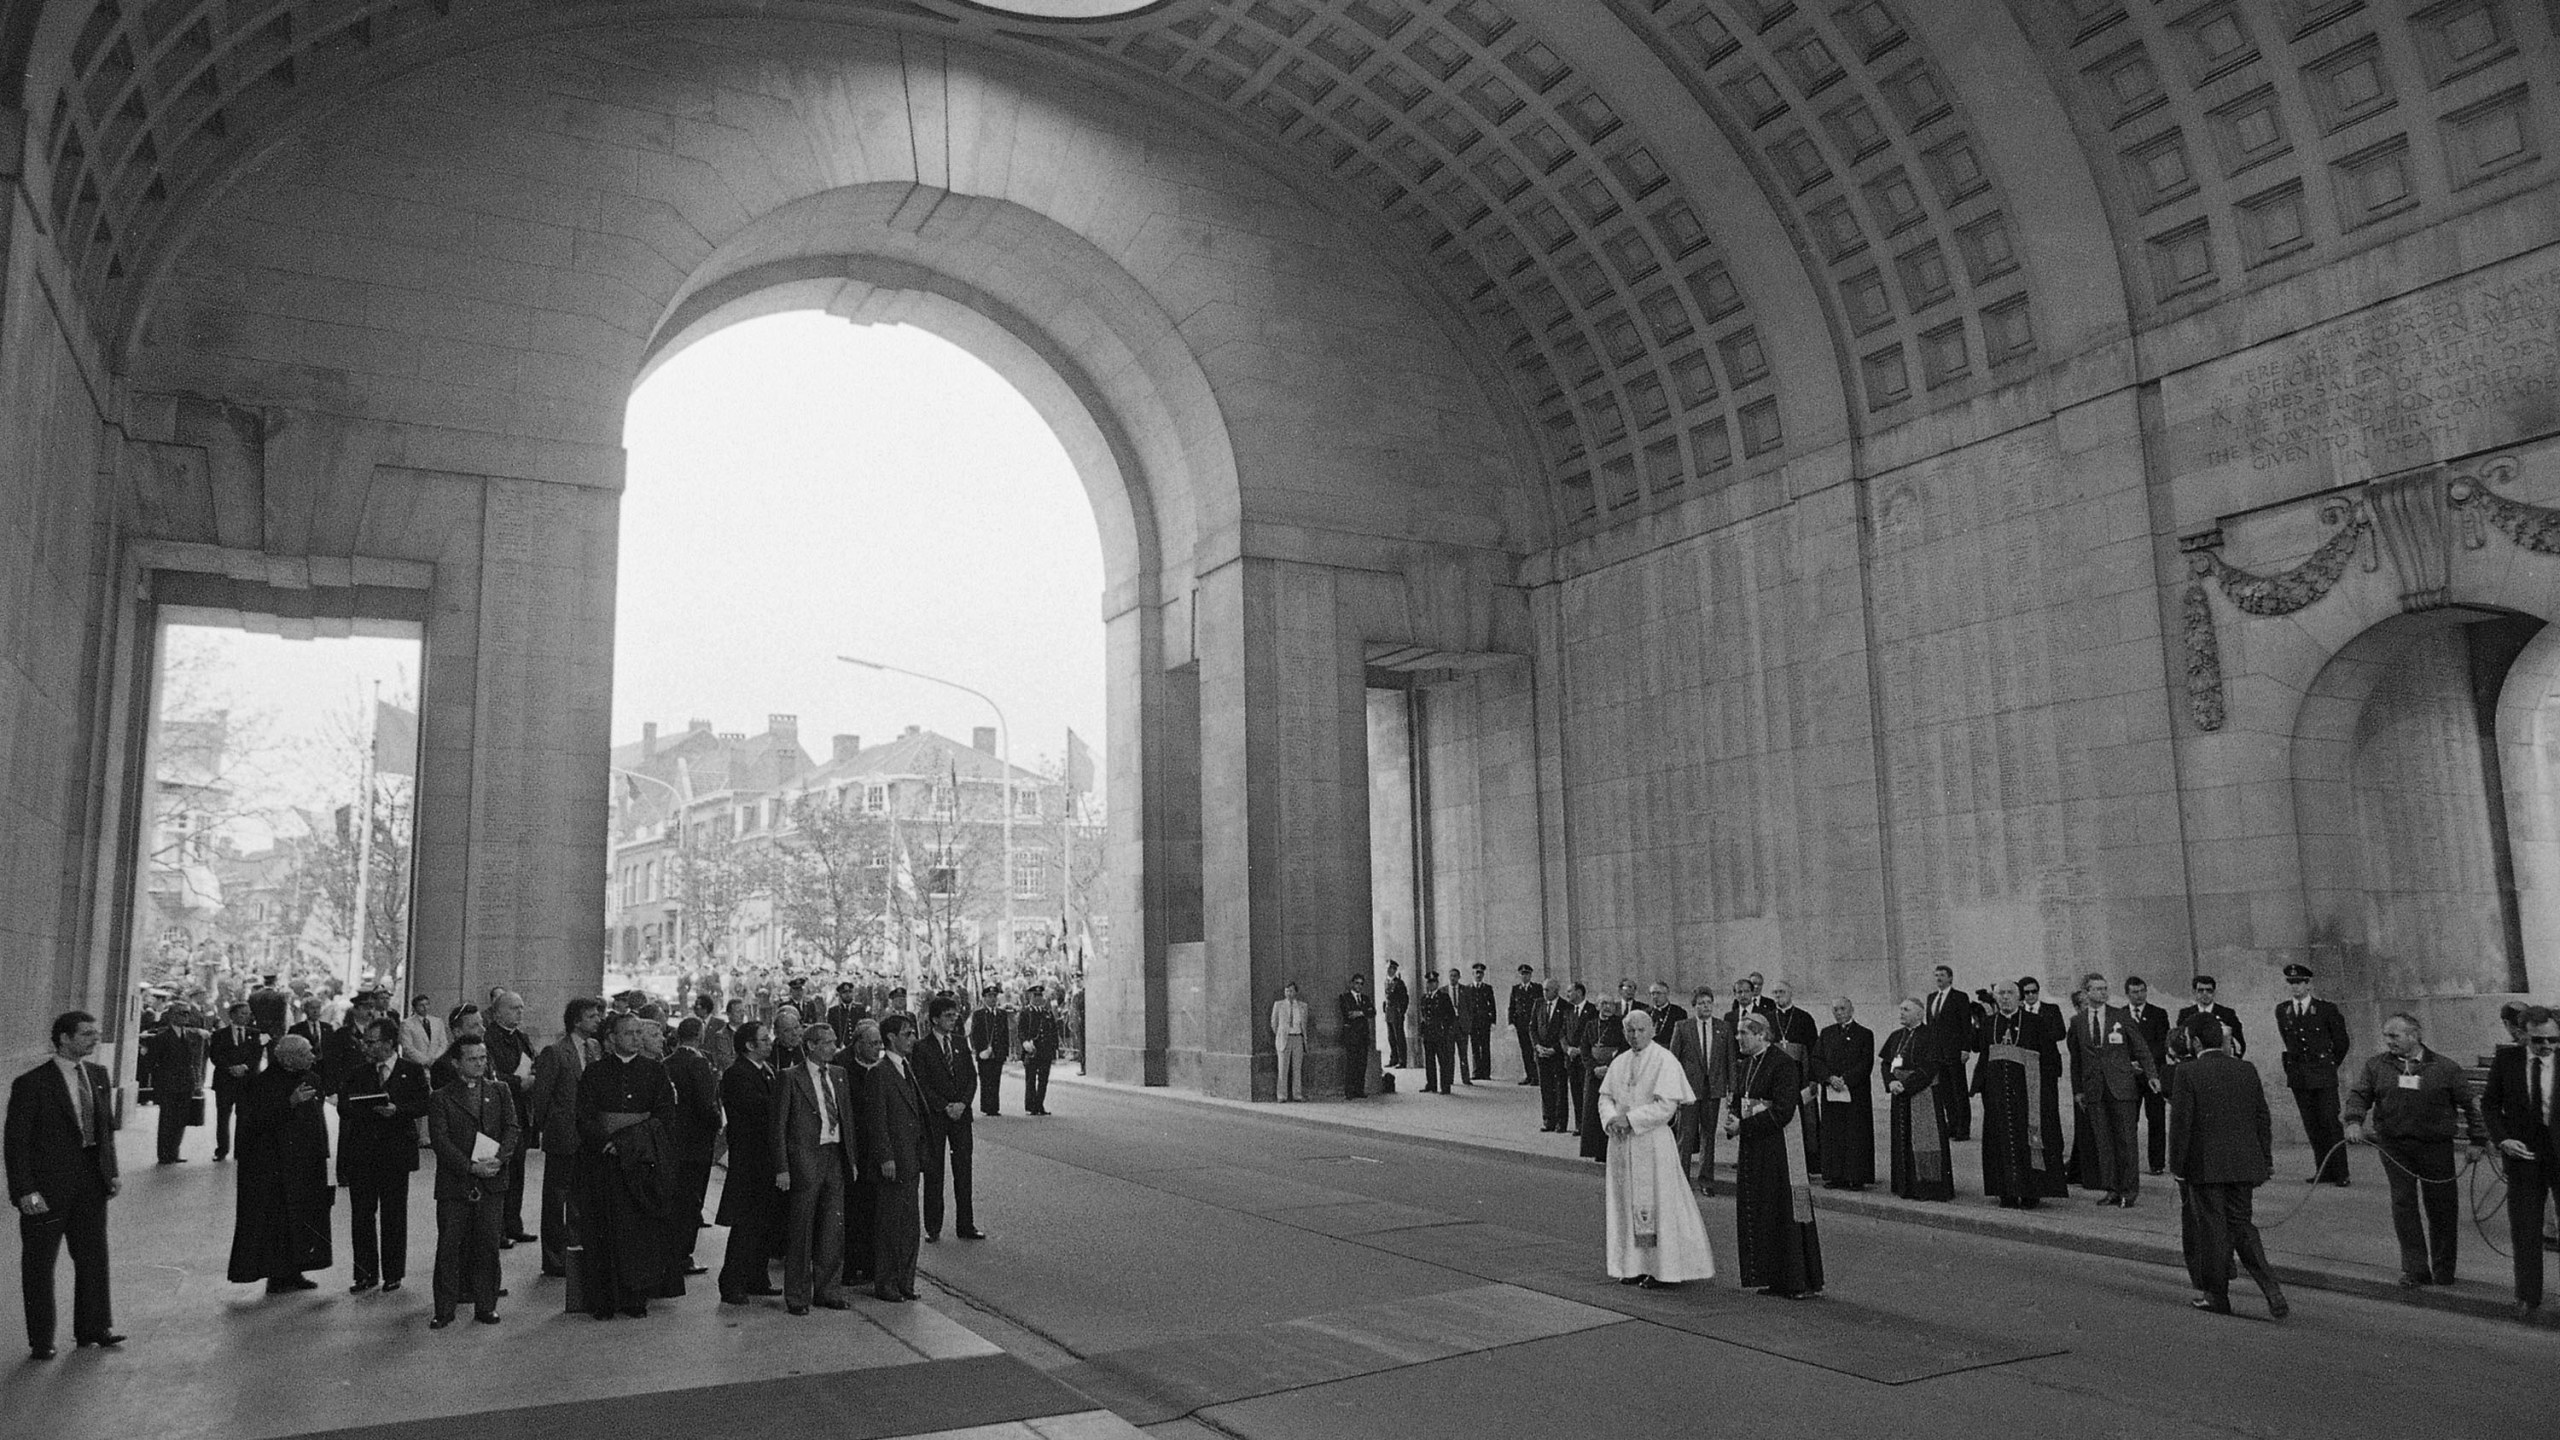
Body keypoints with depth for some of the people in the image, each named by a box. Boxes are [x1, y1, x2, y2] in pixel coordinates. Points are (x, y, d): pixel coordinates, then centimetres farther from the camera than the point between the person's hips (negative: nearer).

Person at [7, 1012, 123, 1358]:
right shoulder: (32, 1083, -14)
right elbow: (15, 1142, -13)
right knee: (39, 1265, 8)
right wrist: (25, 1191, -17)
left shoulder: (98, 1075, 5)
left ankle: (93, 1328, 27)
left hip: (91, 1182, 6)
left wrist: (111, 1171, 7)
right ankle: (41, 1340, 20)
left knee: (94, 1256, 13)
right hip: (47, 1188, -6)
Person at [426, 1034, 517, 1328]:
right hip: (454, 1183, -1)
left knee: (487, 1246, 3)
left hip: (492, 1183, 2)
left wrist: (499, 1158, -14)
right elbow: (439, 1140, -5)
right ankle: (444, 1310, 10)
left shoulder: (500, 1092, 13)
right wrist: (470, 1166, -16)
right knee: (449, 1247, 0)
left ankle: (486, 1306, 11)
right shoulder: (440, 1099, 4)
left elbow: (512, 1128, 4)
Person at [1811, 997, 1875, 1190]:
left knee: (1856, 1136, -2)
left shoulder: (1864, 1034, 1)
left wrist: (1845, 1079, -16)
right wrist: (1830, 1078, -12)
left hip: (1856, 1093, -3)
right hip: (1830, 1093, 3)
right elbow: (1817, 1060, 5)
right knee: (1832, 1136, 4)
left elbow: (1866, 1063, -7)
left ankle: (1857, 1177, 2)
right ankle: (1836, 1176, 9)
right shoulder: (1826, 1033, 12)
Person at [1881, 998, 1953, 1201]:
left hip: (1924, 1094, -7)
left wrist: (1906, 1084, -19)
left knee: (1924, 1138, -5)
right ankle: (1907, 1186, 14)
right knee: (1903, 1140, 8)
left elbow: (1929, 1068, -16)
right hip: (1900, 1095, 7)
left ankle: (1929, 1186, 1)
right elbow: (1885, 1063, 10)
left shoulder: (1930, 1036, -8)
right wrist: (1891, 1082, -9)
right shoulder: (1896, 1037, 13)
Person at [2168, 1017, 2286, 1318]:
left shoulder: (2186, 1073, -12)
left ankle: (2217, 1296, 13)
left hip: (2205, 1164, -5)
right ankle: (2271, 1288, 0)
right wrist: (2266, 1159, 18)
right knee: (2242, 1226, 14)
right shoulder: (2246, 1070, 5)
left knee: (2212, 1229, 4)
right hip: (2243, 1164, 5)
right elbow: (2263, 1119, 9)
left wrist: (2177, 1166, -5)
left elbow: (2180, 1122, -12)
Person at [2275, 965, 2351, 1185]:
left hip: (2323, 1074, -4)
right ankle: (2324, 1171, 10)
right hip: (2298, 1075, 4)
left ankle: (2340, 1173, 0)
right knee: (2311, 1125, 6)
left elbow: (2342, 1042, 7)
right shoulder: (2282, 1011, 8)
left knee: (2330, 1123, -5)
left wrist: (2329, 1065, 14)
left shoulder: (2327, 1009, -4)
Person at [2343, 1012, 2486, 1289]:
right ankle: (2415, 1269, 7)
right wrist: (2354, 1122, -18)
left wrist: (2478, 1140, 3)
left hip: (2436, 1146, -1)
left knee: (2442, 1207, 6)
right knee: (2403, 1204, -1)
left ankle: (2443, 1269, 23)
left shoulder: (2445, 1068, 1)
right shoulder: (2376, 1066, 5)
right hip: (2394, 1147, 1)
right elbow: (2359, 1094, 0)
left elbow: (2469, 1104, 6)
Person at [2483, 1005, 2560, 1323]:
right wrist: (2502, 1139, -9)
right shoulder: (2506, 1059, -3)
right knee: (2525, 1230, 8)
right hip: (2523, 1153, 1)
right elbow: (2489, 1104, 5)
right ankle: (2528, 1297, 20)